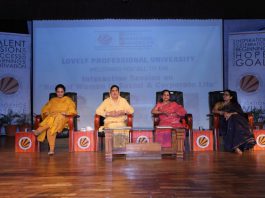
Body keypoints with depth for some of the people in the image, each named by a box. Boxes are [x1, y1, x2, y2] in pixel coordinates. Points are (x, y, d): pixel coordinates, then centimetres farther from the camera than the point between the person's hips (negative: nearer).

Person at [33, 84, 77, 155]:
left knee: (57, 118, -40)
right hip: (51, 117, 2)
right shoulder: (52, 100, 26)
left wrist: (66, 113, -12)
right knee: (50, 129, -35)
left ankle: (39, 131, -40)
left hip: (62, 118, -2)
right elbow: (45, 109, 20)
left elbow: (73, 111, 7)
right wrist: (47, 113, -2)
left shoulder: (68, 100, 18)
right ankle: (51, 149, -41)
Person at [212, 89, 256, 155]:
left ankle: (236, 146, -51)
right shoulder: (219, 104, 29)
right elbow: (214, 110, 9)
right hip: (226, 120, -1)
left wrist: (231, 114, -13)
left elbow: (239, 112, 8)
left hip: (236, 118, 1)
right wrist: (223, 112, -9)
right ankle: (236, 146, -49)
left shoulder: (234, 104, 28)